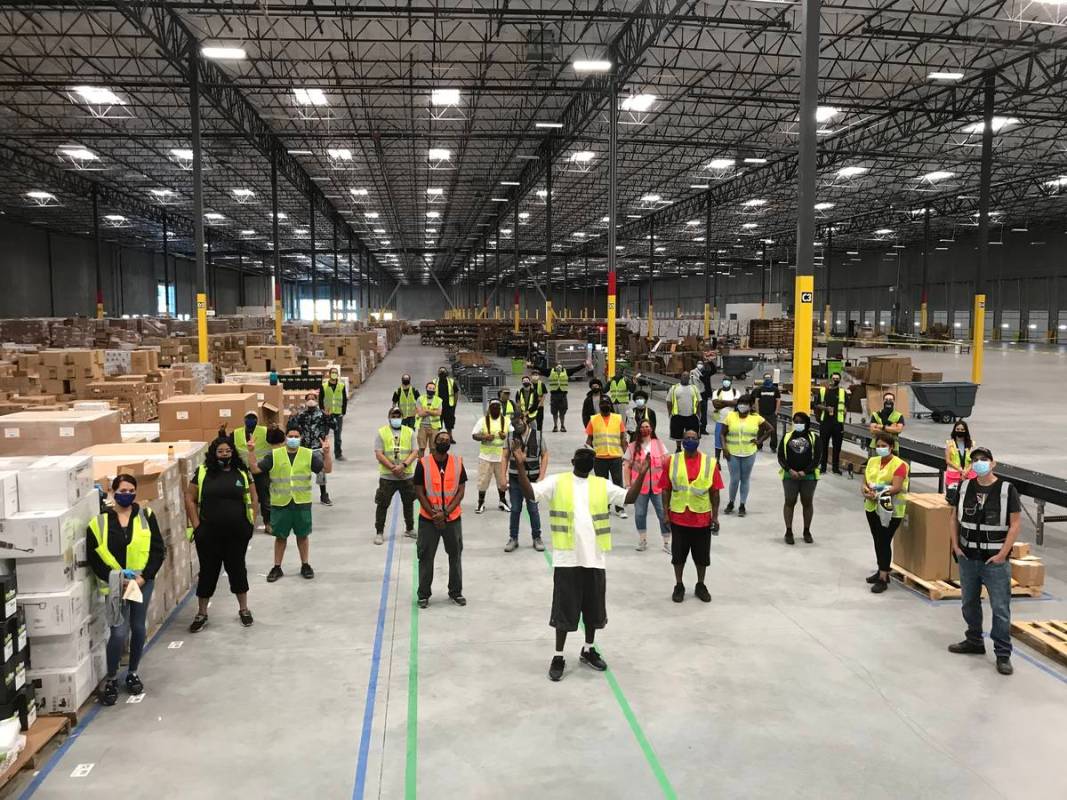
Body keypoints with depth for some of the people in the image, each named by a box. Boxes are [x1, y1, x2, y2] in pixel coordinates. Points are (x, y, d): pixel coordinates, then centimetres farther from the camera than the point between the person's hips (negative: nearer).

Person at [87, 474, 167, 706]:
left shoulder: (145, 515, 0)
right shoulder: (99, 522, -3)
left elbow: (158, 550, -1)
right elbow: (93, 558, -2)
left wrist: (144, 576, -11)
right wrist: (116, 579, -12)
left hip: (143, 581, 2)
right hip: (115, 584, -2)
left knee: (138, 628, 10)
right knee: (119, 632, -8)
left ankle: (133, 674, 29)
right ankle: (111, 680, 11)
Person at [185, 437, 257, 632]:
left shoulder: (242, 473, 3)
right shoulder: (202, 473, -1)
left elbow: (253, 499, 7)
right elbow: (190, 498, 1)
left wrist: (250, 523, 0)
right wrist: (196, 525, -5)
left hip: (237, 533, 1)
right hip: (209, 534, -1)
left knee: (237, 569, 12)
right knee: (208, 571, 8)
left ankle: (243, 609, 28)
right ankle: (201, 614, 23)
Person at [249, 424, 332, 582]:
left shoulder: (309, 454, -1)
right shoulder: (274, 455, -1)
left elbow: (327, 469, -5)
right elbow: (255, 469, -3)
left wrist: (326, 452, -19)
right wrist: (251, 451, -14)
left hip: (302, 503, 0)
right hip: (280, 503, 0)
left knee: (302, 535, 11)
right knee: (280, 536, 9)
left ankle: (305, 565, 26)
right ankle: (277, 567, 22)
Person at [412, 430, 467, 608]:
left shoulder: (458, 462, -1)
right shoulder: (423, 463, -7)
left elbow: (461, 491, -3)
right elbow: (419, 492, -6)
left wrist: (446, 512, -13)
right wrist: (434, 514, -12)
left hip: (453, 518, 2)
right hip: (428, 519, -2)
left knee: (455, 555, 11)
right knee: (426, 557, 5)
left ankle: (456, 591, 26)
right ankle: (423, 594, 18)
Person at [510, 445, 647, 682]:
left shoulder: (602, 485, 8)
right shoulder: (556, 482, -1)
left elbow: (629, 498, 4)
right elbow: (530, 494, -12)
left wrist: (641, 474, -11)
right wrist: (520, 466, -24)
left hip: (594, 558, 3)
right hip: (567, 558, -3)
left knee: (593, 606, 14)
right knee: (564, 607, 4)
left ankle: (588, 650, 34)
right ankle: (558, 657, 17)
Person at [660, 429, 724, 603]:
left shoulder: (710, 463, -2)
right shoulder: (672, 461, -2)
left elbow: (714, 491, 1)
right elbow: (666, 489, 1)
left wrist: (715, 515, -1)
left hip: (702, 518, 0)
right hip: (678, 517, 0)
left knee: (702, 555, 11)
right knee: (678, 554, 8)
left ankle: (700, 586, 28)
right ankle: (679, 586, 24)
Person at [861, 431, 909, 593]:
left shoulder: (899, 465, -11)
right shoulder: (872, 461, 10)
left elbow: (896, 488, -21)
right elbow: (864, 482, 9)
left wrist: (879, 495, -31)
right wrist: (866, 490, -13)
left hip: (890, 510, -7)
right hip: (872, 507, 7)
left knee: (884, 542, -6)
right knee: (877, 541, 15)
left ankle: (883, 578, -1)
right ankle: (882, 570, 29)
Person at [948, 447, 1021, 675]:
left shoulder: (1007, 489, -8)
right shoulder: (965, 487, 3)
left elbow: (1015, 524, -8)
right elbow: (955, 517, 13)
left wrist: (1002, 554, -11)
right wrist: (955, 545, 5)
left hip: (995, 560, -4)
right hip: (968, 557, 4)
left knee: (1000, 608, -1)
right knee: (969, 603, 15)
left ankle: (1003, 654, 8)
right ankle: (974, 641, 32)